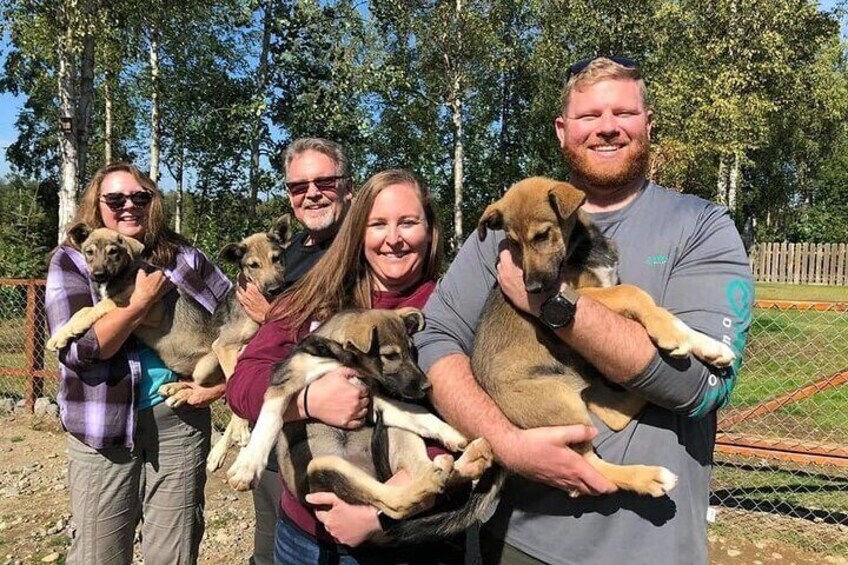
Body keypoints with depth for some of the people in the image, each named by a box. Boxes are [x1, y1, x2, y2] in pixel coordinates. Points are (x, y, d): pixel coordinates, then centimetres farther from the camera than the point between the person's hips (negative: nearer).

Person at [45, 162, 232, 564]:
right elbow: (78, 350, -13)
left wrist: (223, 380, -6)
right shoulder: (72, 260, -2)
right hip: (104, 424, -1)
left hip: (180, 418, 2)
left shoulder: (181, 256, 3)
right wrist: (143, 300, -15)